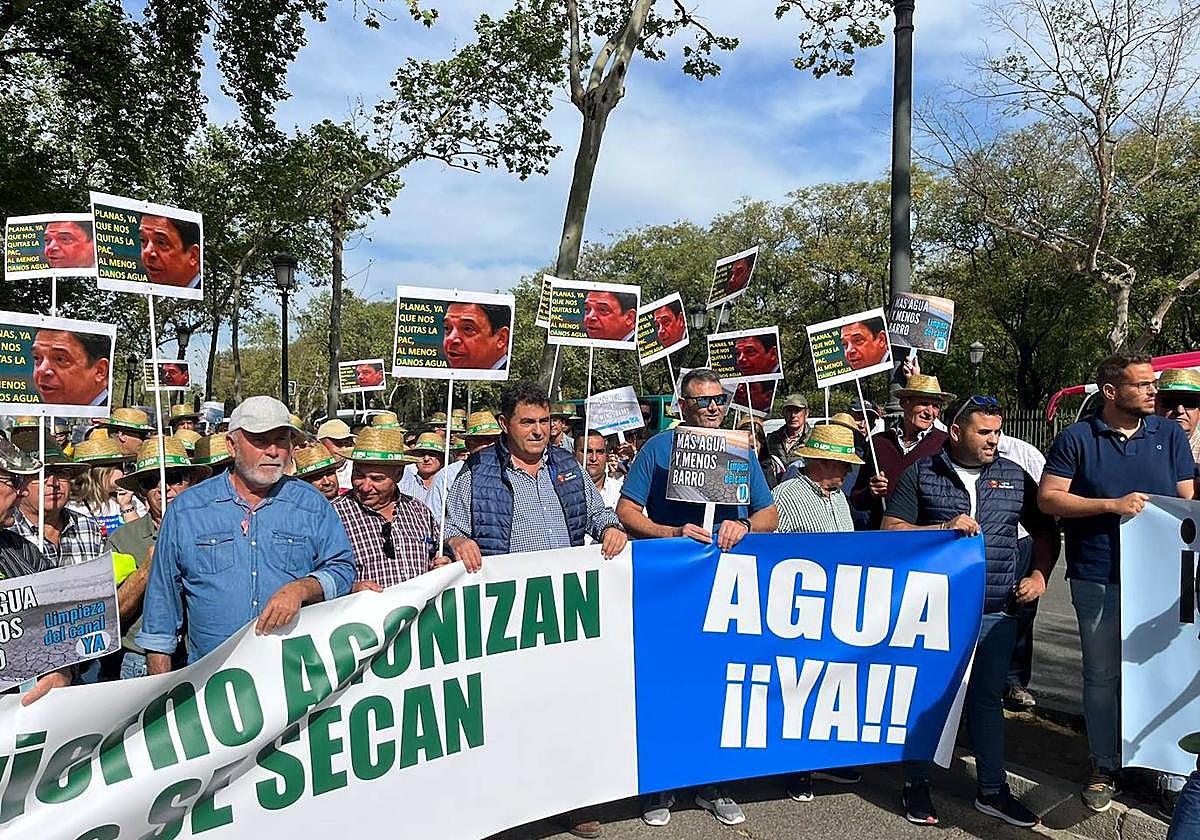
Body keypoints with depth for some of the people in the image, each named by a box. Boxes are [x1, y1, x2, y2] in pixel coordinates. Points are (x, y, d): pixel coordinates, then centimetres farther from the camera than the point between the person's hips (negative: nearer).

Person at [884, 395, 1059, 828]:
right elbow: (891, 531, -5)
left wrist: (1040, 575, 3)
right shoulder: (922, 474, -1)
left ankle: (992, 791, 28)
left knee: (988, 698, 14)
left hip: (996, 612, 3)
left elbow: (1045, 531, 18)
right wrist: (945, 528, -15)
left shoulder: (1014, 477, 9)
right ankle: (916, 784, 22)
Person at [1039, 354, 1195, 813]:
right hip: (1099, 579, -2)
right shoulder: (1077, 438, -2)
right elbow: (1048, 498, -6)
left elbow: (1187, 499, 8)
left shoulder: (1170, 435, 7)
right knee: (1102, 676, 9)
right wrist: (1113, 505, -14)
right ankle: (1103, 767, 24)